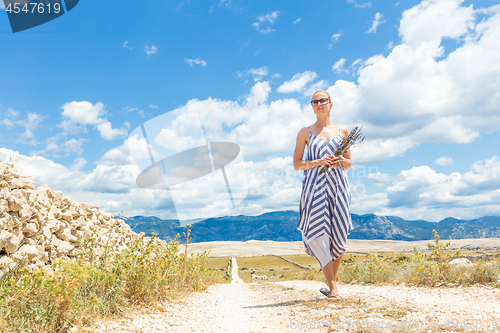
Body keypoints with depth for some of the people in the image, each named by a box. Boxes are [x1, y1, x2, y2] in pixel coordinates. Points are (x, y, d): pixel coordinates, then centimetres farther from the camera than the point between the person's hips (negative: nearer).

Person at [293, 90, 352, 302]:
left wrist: (341, 161, -5)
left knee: (339, 236, 1)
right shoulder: (305, 133, 8)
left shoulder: (342, 131, 14)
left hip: (337, 185, 2)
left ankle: (332, 281, 22)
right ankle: (333, 287, -3)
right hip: (314, 187, -2)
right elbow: (296, 164, 4)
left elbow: (349, 162, 17)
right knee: (319, 235, -10)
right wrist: (319, 162, -11)